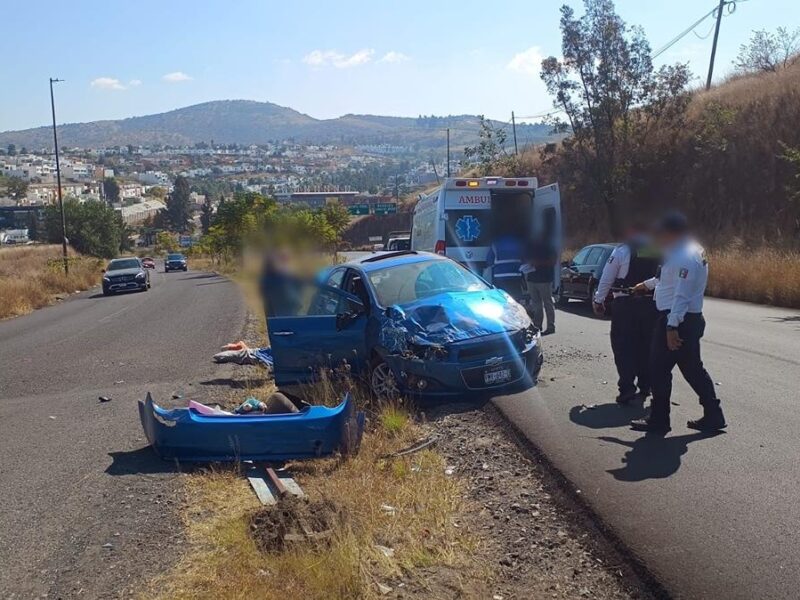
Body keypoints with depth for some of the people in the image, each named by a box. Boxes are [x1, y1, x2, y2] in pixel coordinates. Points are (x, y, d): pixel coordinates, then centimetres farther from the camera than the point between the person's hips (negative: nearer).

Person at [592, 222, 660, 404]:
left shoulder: (621, 251, -6)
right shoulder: (658, 254, 4)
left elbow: (606, 279, -5)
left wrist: (598, 300, 6)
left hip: (625, 305, -4)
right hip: (651, 305, 4)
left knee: (623, 346, 2)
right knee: (646, 347, 14)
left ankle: (627, 388, -5)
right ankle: (644, 387, 20)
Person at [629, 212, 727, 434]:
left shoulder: (685, 258, -19)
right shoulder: (690, 252, 15)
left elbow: (682, 295, -26)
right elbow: (670, 278, 33)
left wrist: (672, 326, -29)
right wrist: (647, 284, 47)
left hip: (676, 320, -10)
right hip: (691, 320, 10)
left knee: (659, 370, 0)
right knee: (692, 369, 14)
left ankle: (658, 420, 8)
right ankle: (713, 416, 17)